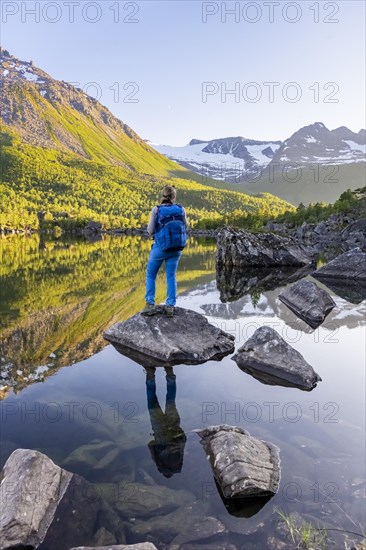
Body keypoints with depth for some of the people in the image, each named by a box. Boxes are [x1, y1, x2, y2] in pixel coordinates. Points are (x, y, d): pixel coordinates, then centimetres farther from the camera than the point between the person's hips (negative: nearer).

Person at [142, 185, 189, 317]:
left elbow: (150, 231, -8)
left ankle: (150, 305, 7)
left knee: (150, 275, 14)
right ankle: (170, 306, 7)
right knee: (171, 276, 11)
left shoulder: (156, 210, -10)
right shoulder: (181, 209, -3)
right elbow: (185, 227, 11)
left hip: (160, 247, -2)